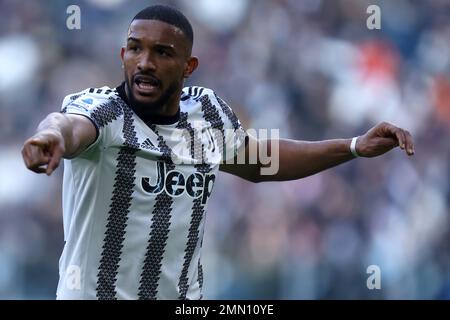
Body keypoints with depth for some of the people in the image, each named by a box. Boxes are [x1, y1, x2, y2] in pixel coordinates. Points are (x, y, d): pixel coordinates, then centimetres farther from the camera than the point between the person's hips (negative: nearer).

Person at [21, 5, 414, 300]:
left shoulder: (208, 111, 3)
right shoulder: (100, 108, -16)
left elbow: (256, 161, 22)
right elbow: (70, 125, -40)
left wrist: (356, 147, 15)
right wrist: (53, 135, -64)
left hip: (184, 294, 5)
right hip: (97, 291, -5)